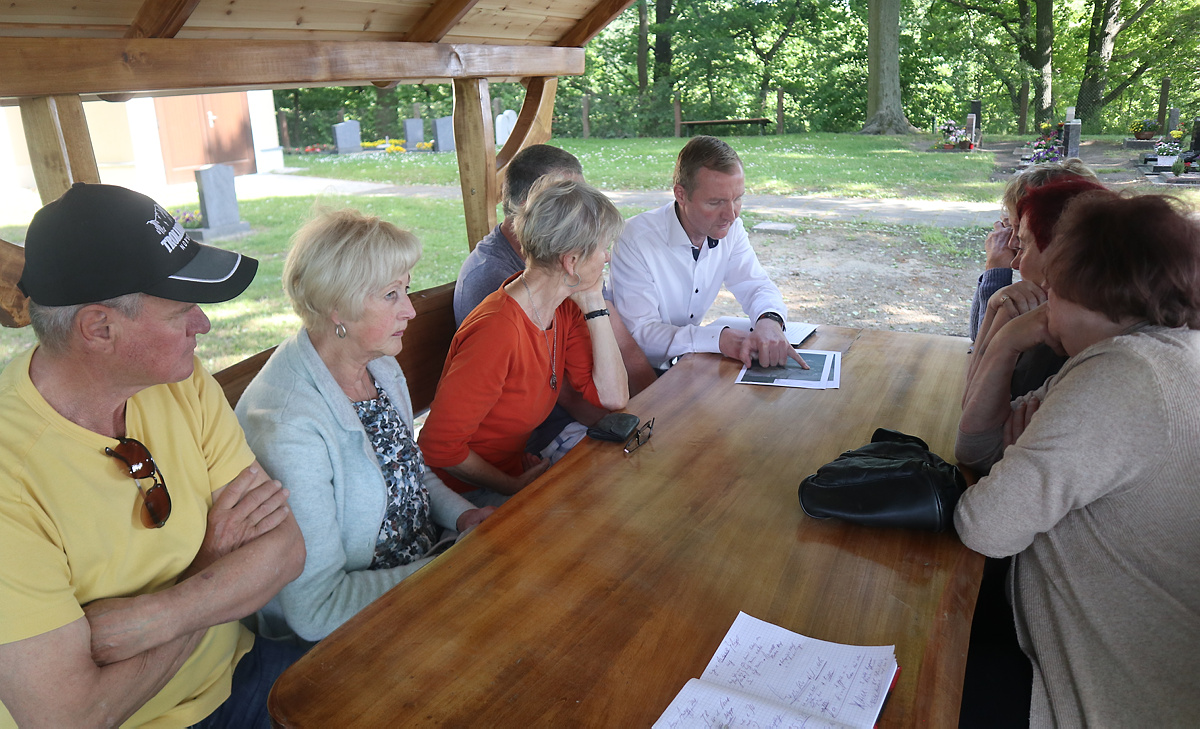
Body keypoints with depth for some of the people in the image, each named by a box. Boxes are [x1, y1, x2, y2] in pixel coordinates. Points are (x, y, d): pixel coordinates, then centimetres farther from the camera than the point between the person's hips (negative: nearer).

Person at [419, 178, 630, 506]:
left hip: (518, 463, 8)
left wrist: (594, 306, -13)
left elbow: (612, 397, -7)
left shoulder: (564, 306, -4)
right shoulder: (497, 331, -31)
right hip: (471, 489, -8)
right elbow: (439, 444, -26)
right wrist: (513, 486, -15)